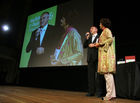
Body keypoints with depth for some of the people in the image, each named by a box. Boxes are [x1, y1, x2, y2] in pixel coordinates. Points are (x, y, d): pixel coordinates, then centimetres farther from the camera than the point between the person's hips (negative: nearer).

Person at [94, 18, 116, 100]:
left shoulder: (107, 30, 0)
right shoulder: (104, 32, 26)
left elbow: (110, 39, -17)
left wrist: (100, 44, -12)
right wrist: (97, 44, 20)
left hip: (107, 53, -10)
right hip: (104, 54, 10)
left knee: (107, 73, -11)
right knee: (108, 74, 6)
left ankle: (109, 94, -8)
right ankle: (112, 94, 10)